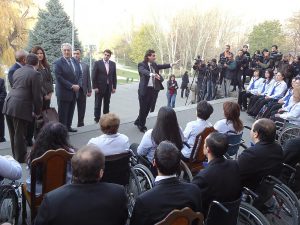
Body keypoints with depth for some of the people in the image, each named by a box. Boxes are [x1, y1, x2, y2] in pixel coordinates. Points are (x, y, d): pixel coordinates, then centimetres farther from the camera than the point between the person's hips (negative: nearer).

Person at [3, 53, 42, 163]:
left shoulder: (17, 71, 16)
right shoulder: (35, 74, -7)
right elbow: (37, 95, -10)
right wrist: (37, 111, 3)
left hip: (8, 105, 7)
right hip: (21, 108, -7)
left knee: (13, 134, 17)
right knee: (20, 134, 4)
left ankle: (15, 155, 31)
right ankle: (21, 158, 16)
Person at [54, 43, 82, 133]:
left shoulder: (75, 61, 10)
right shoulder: (58, 63, -10)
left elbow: (80, 74, 11)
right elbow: (59, 78, -16)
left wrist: (78, 85, -5)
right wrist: (71, 86, -18)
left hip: (74, 92, 6)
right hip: (64, 92, -6)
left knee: (71, 111, 14)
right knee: (63, 113, 2)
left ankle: (68, 126, 26)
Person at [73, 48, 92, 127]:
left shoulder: (85, 66, 9)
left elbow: (88, 79, 10)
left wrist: (89, 90, 6)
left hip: (82, 90, 3)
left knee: (81, 109, 10)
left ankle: (80, 124, 22)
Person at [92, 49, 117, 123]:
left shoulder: (113, 64, 6)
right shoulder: (97, 63, -5)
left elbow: (114, 76, 8)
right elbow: (94, 76, -6)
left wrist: (114, 87, 4)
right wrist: (95, 87, -11)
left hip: (108, 87, 3)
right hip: (100, 87, -3)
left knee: (107, 103, 9)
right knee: (98, 103, 4)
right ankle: (97, 118, 13)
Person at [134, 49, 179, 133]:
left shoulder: (154, 64, 12)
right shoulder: (141, 65, -12)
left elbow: (161, 66, 4)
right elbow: (144, 71, -30)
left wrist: (172, 64, -5)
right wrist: (152, 74, -48)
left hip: (152, 89, 7)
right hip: (144, 89, -7)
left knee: (148, 108, 14)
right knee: (143, 108, 2)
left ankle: (138, 122, 33)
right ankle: (141, 126, 19)